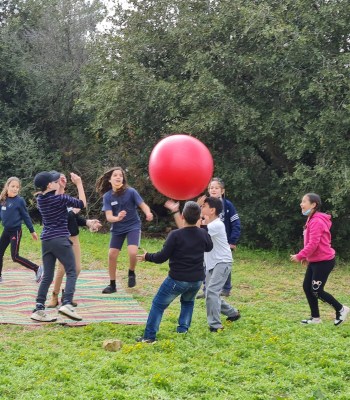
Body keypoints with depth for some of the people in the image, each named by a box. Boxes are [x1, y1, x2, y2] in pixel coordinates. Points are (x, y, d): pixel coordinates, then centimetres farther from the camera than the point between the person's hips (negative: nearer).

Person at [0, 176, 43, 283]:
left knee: (15, 257, -8)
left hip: (16, 231, -6)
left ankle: (37, 269, 3)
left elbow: (26, 216, -6)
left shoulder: (20, 200, -12)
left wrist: (32, 231, -2)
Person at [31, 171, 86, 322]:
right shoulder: (60, 198, -12)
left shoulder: (40, 199, 8)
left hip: (46, 240, 7)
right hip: (60, 240, -7)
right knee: (71, 272, -1)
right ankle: (67, 304, -18)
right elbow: (82, 203, -4)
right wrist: (79, 183, 0)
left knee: (47, 276, 9)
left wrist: (60, 186, 28)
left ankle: (39, 309, 2)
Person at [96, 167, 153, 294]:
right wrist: (117, 218, -38)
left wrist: (148, 214, -38)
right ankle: (112, 285, 18)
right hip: (117, 228, 3)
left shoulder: (130, 191, -14)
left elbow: (143, 205, -16)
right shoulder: (107, 196, -9)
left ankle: (131, 273, 10)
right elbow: (108, 217, -15)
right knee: (112, 255, 1)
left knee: (132, 252, -22)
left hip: (133, 226, -3)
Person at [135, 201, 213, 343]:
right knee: (188, 302, 32)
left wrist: (147, 257, 4)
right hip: (196, 280, 5)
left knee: (158, 304, 8)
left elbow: (162, 257, -14)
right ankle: (183, 330, 22)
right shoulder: (203, 234, -3)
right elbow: (209, 247, 20)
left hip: (177, 279, -5)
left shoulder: (175, 235, -17)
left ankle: (149, 336, 6)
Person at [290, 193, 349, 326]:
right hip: (315, 261, 10)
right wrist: (306, 256, 12)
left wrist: (299, 256, -20)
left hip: (323, 261, -10)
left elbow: (313, 244, -26)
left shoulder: (317, 221, -21)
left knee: (316, 291, -4)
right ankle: (315, 317, 19)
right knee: (307, 287, 9)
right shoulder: (311, 220, 12)